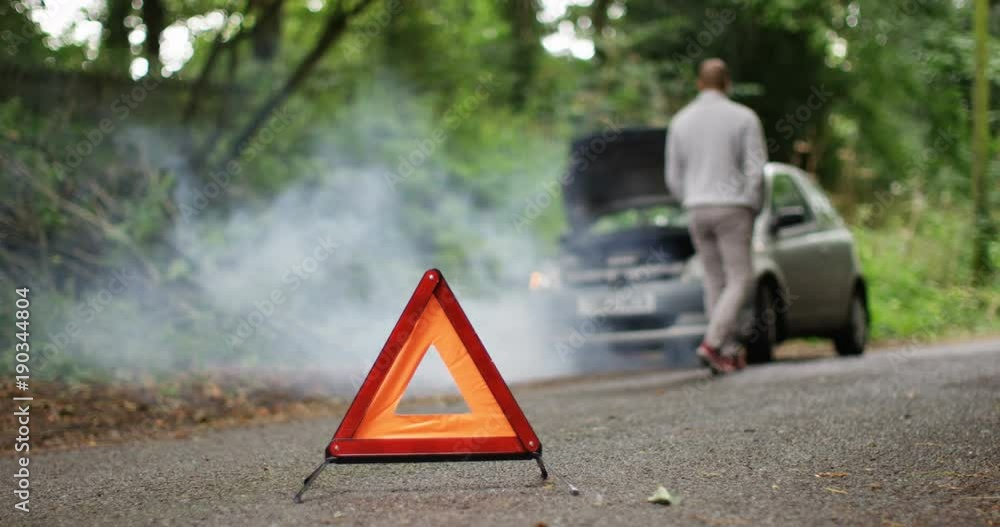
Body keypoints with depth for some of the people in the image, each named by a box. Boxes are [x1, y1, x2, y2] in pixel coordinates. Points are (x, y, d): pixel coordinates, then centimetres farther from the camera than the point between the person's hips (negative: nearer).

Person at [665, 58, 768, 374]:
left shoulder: (681, 121, 7)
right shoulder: (743, 118, -4)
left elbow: (674, 178, 8)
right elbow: (756, 170, -9)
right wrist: (753, 208, 4)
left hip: (697, 210, 4)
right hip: (732, 207, -4)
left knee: (715, 282, 10)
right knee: (739, 280, -1)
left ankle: (729, 352, 10)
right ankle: (712, 344, -16)